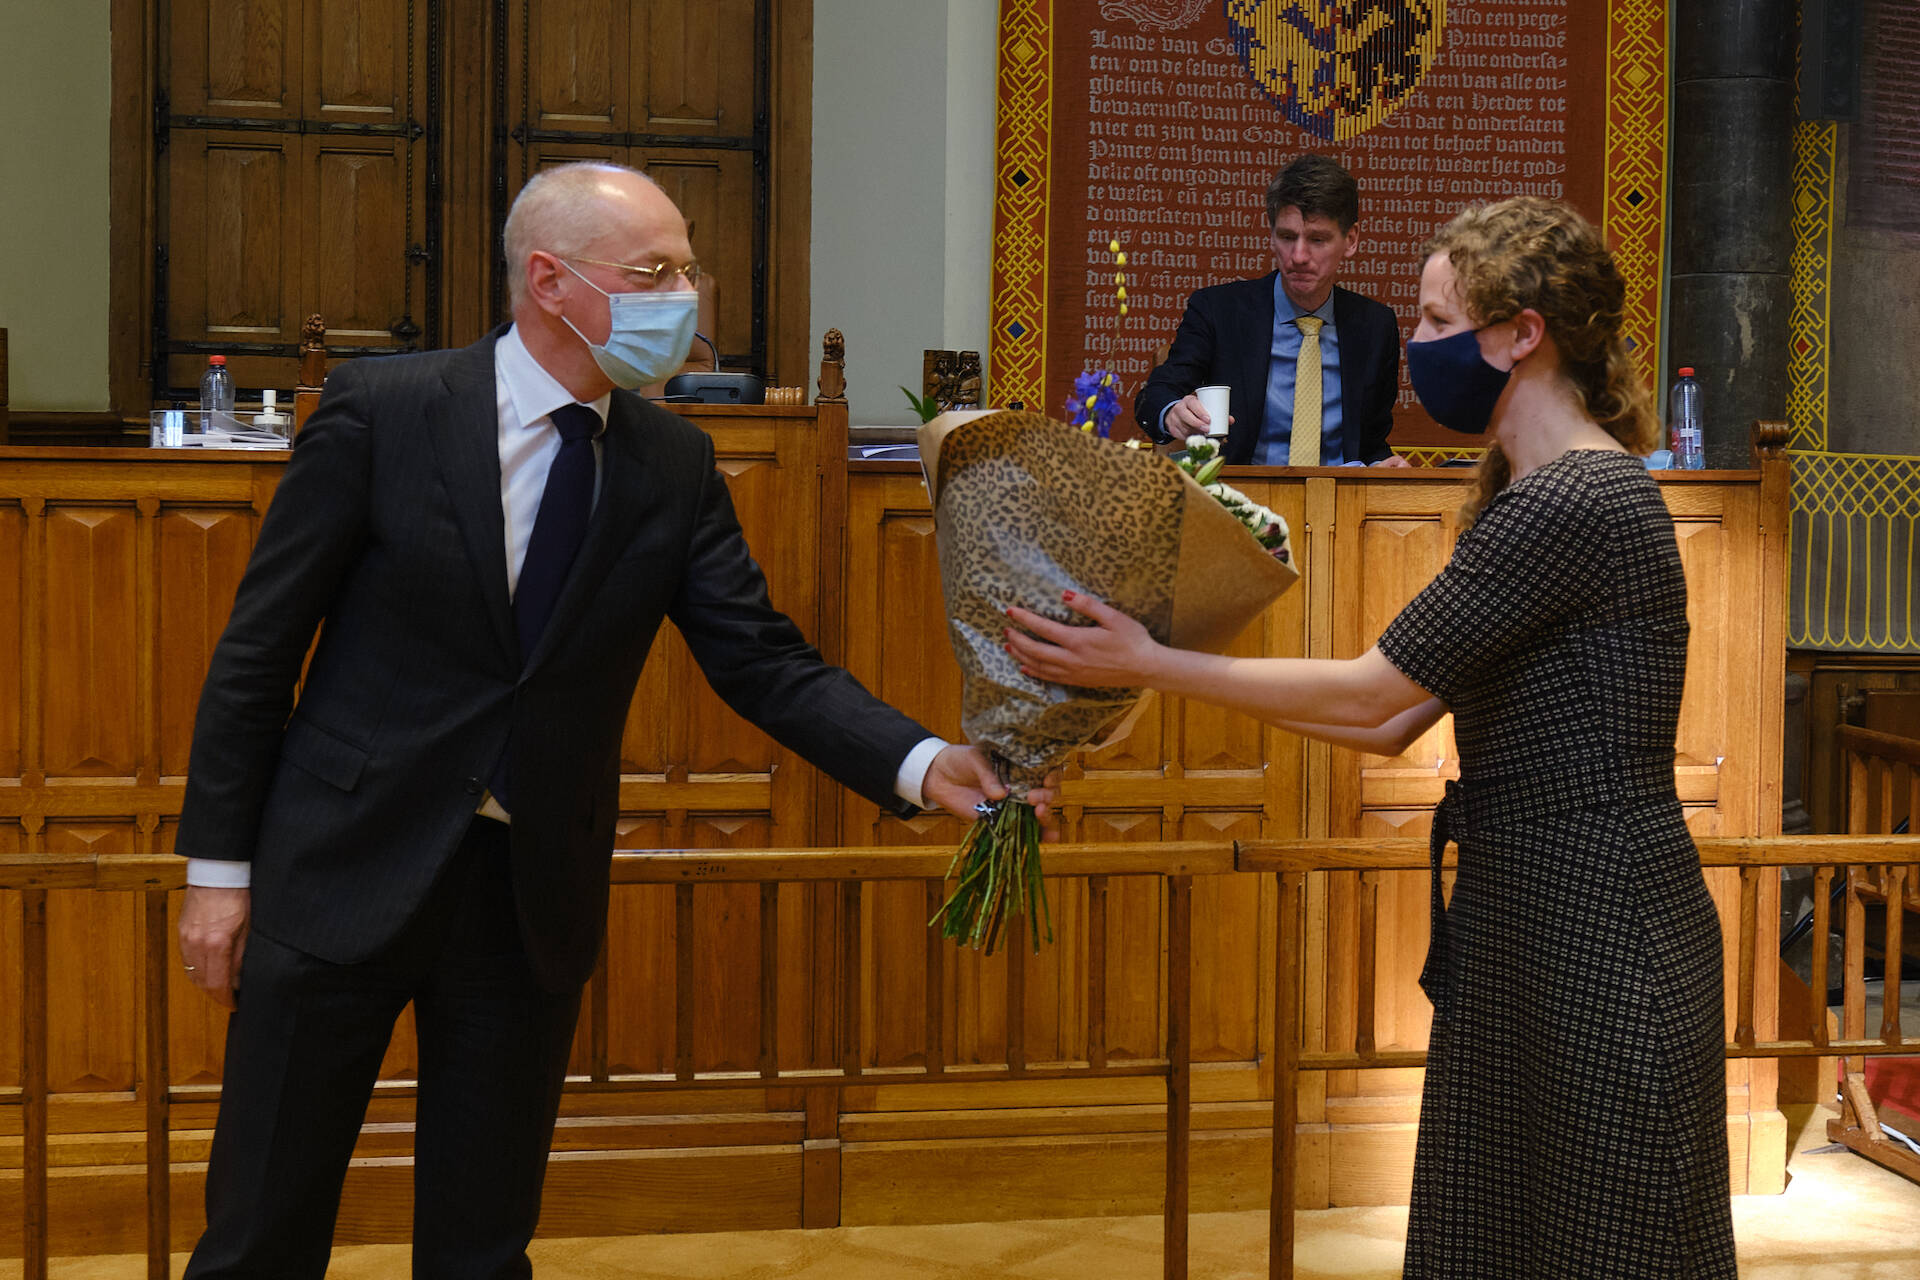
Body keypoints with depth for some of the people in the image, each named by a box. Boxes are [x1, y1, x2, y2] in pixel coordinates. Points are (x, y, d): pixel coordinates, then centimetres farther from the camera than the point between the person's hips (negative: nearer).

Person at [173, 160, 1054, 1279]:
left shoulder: (676, 465, 1)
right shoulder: (384, 410, -9)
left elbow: (763, 661, -3)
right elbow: (260, 645, -5)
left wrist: (919, 762, -19)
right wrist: (219, 864, -6)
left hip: (537, 890, 3)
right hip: (349, 864, -3)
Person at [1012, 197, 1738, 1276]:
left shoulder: (1578, 502, -18)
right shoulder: (1533, 494, 15)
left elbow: (1370, 691, -14)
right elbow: (1396, 723, 13)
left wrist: (1150, 666, -8)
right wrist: (1177, 667, 12)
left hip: (1597, 936, -10)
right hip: (1519, 919, 10)